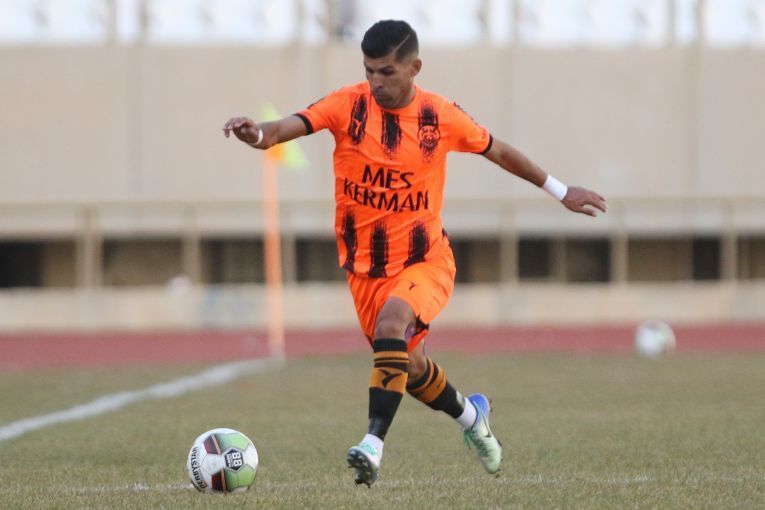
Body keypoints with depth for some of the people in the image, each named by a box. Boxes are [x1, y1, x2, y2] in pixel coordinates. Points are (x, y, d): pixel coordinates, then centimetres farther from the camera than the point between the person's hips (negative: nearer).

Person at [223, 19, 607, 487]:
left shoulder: (440, 116, -7)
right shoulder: (348, 106, -9)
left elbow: (497, 151, 10)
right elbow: (294, 126, -26)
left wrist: (560, 191, 19)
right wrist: (259, 134, -50)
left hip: (426, 260, -3)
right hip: (365, 266, 3)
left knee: (391, 325, -32)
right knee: (411, 368, 13)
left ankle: (374, 445, -35)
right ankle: (471, 415, 45)